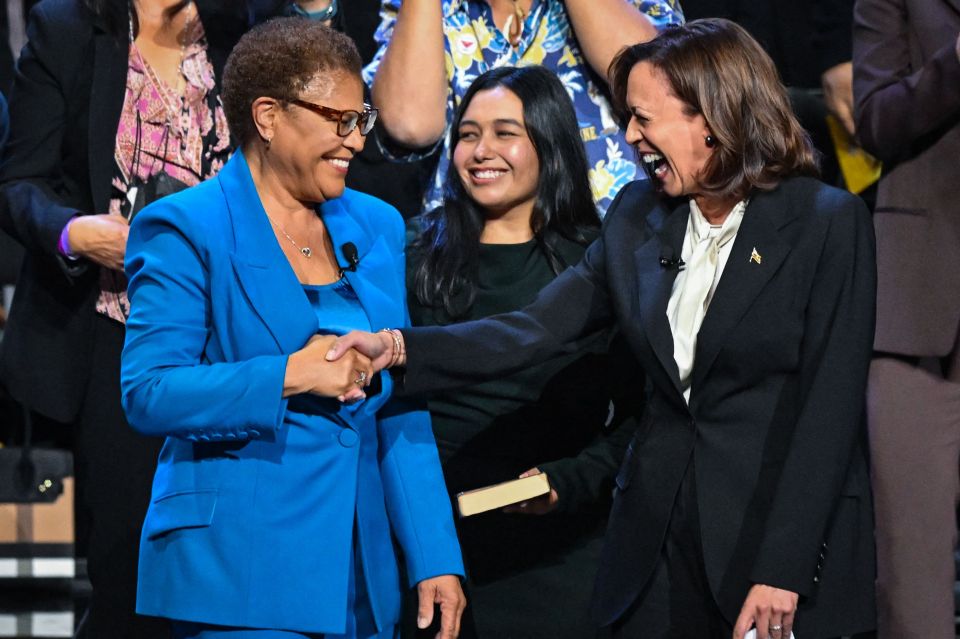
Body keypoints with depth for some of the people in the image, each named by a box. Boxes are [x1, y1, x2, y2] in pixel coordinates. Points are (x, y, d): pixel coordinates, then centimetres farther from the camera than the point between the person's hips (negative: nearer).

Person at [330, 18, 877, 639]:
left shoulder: (828, 222, -9)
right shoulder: (639, 215, 7)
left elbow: (829, 404, -13)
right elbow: (541, 328, 3)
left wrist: (784, 571, -18)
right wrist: (399, 348, -10)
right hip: (661, 537, 5)